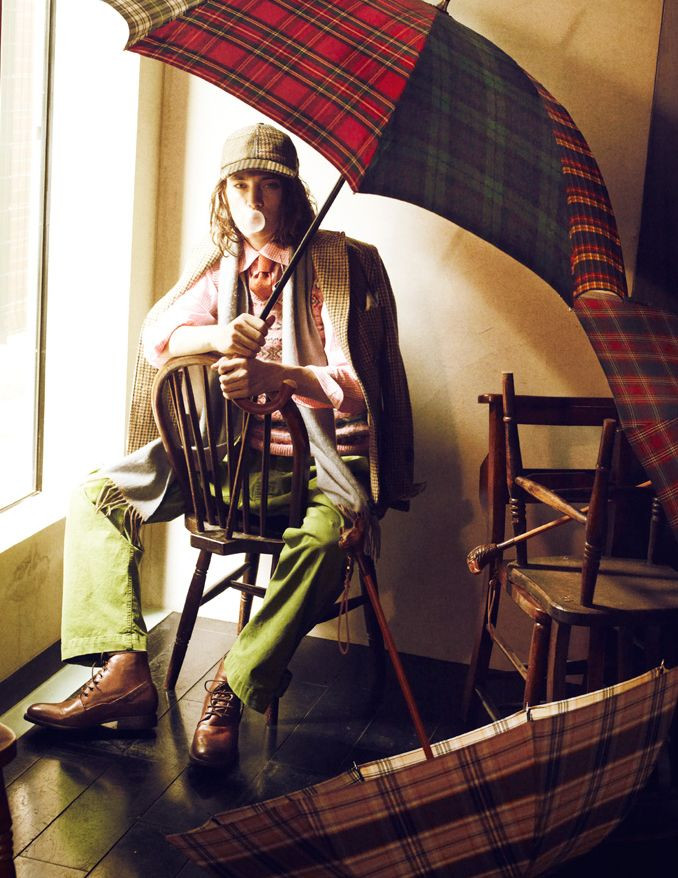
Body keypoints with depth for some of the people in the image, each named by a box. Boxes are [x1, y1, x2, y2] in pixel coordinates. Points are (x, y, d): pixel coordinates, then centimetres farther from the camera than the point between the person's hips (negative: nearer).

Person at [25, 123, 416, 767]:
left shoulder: (333, 263, -4)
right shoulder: (220, 266, 13)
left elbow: (350, 382, -15)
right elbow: (159, 334, -1)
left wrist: (272, 375, -37)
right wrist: (221, 336, -25)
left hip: (313, 449, -5)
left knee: (327, 532, -39)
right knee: (96, 494, -6)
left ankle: (234, 685, -22)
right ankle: (124, 671, -16)